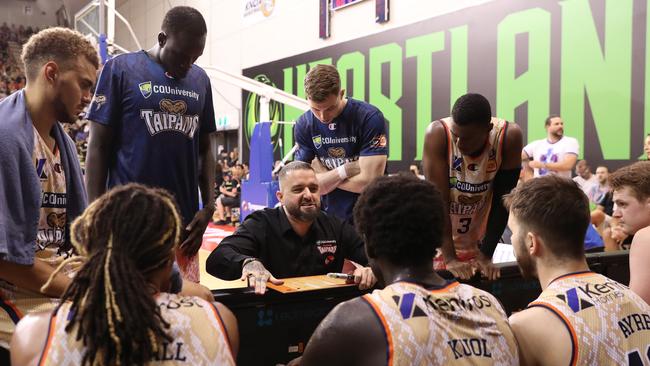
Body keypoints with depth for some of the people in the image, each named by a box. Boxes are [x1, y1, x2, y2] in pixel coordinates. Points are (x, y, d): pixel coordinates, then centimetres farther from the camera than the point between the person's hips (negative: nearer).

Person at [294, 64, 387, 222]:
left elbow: (368, 182, -20)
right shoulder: (303, 125, -5)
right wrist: (346, 170, -18)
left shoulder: (370, 118, -17)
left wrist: (325, 177, -9)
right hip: (329, 216, 3)